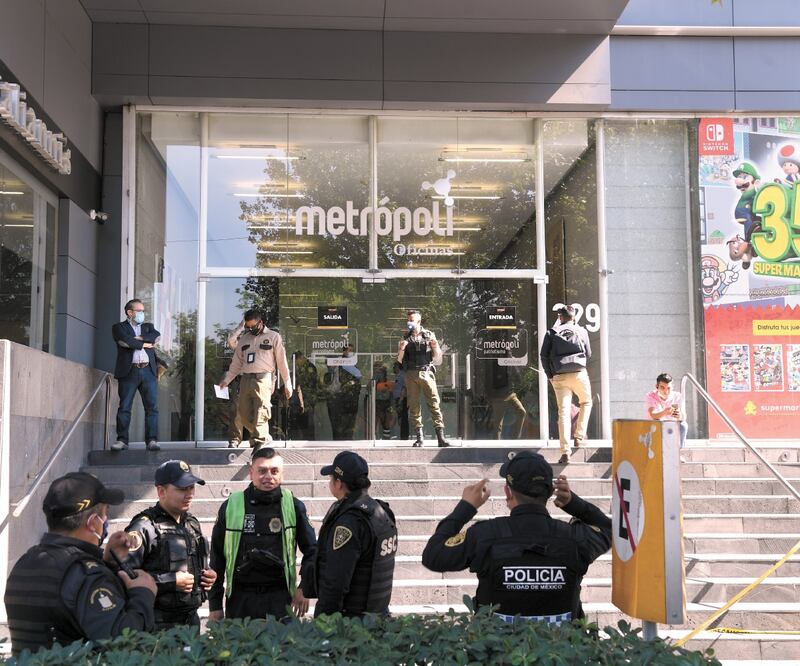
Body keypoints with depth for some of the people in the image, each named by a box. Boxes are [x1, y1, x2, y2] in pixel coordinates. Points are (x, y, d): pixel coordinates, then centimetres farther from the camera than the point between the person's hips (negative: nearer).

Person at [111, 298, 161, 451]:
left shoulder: (148, 326, 24)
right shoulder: (119, 327, 11)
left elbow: (156, 336, 2)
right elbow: (125, 341, -9)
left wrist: (138, 338, -6)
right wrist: (145, 344, -1)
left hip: (148, 371, 3)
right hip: (129, 371, -3)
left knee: (152, 407, -6)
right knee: (124, 407, -4)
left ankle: (152, 440, -7)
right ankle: (122, 440, 0)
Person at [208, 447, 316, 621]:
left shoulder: (293, 506, 2)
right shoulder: (231, 507, 2)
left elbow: (311, 550, 12)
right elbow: (217, 559, 8)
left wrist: (305, 589, 3)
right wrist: (215, 605, 7)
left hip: (280, 599, 0)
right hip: (240, 599, 1)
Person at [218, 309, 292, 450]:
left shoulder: (273, 337, 7)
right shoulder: (244, 339, 20)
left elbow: (282, 362, 6)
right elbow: (237, 363, 23)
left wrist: (287, 384, 4)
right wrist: (226, 380, 14)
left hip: (263, 379, -5)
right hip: (245, 379, 5)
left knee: (260, 413, -17)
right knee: (244, 414, 0)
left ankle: (259, 442, -21)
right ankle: (265, 437, 15)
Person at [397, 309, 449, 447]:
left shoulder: (429, 335, 8)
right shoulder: (406, 338, 12)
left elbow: (437, 359, 10)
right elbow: (399, 361, 11)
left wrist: (436, 347, -10)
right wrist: (401, 349, -8)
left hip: (426, 373, -2)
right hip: (411, 375, 2)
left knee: (434, 403, -8)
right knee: (413, 405, -1)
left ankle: (441, 437, -10)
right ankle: (419, 437, 4)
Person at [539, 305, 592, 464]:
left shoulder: (551, 333, 8)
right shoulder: (581, 331, 8)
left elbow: (544, 356, 2)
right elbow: (589, 353, 12)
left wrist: (550, 376, 11)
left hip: (559, 376, 1)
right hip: (579, 373, -1)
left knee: (563, 412, -1)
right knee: (586, 403, 25)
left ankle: (565, 452, -7)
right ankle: (579, 436, 11)